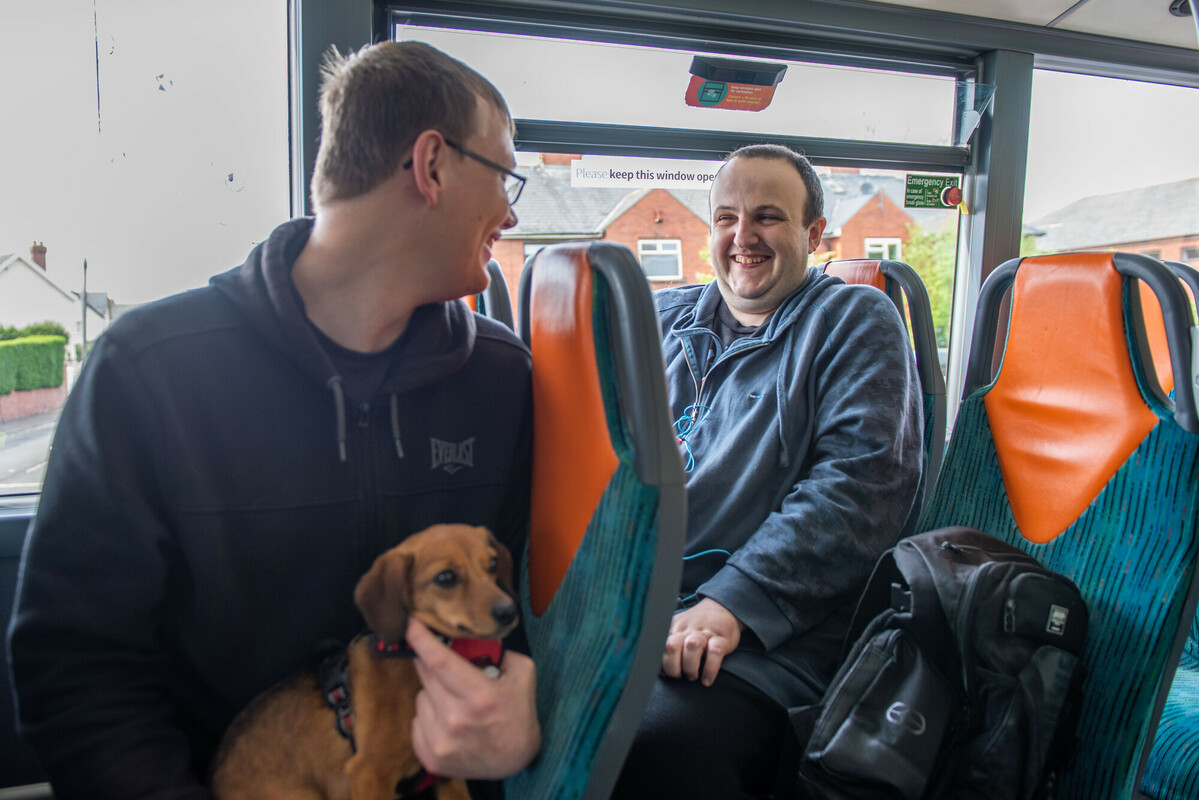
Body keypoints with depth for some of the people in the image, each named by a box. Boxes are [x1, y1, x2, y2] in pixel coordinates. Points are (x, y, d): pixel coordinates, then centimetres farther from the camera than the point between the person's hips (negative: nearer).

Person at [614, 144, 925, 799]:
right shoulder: (662, 319, 20)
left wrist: (731, 602, -17)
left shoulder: (857, 321, 6)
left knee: (658, 743, -31)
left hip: (762, 634, -4)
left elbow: (859, 481, -7)